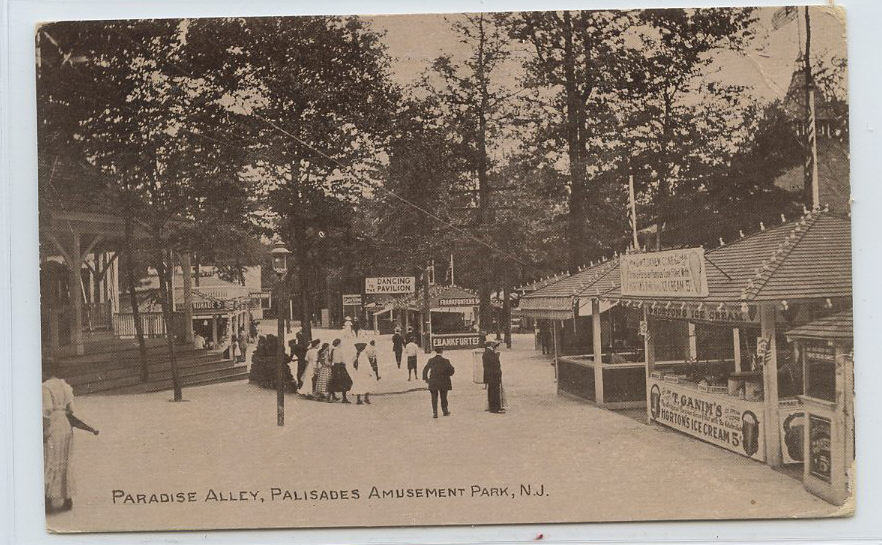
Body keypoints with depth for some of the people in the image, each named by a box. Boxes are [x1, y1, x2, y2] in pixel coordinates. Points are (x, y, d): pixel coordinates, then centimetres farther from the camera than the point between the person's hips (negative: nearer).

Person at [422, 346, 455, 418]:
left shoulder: (431, 360, -5)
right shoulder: (445, 361, -10)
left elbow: (425, 370, -2)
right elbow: (452, 370, -7)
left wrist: (425, 378, 8)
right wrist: (448, 375, 12)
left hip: (433, 382, 1)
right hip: (444, 382, -1)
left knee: (434, 398, 8)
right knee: (443, 398, 15)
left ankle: (435, 413, 1)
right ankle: (445, 411, 25)